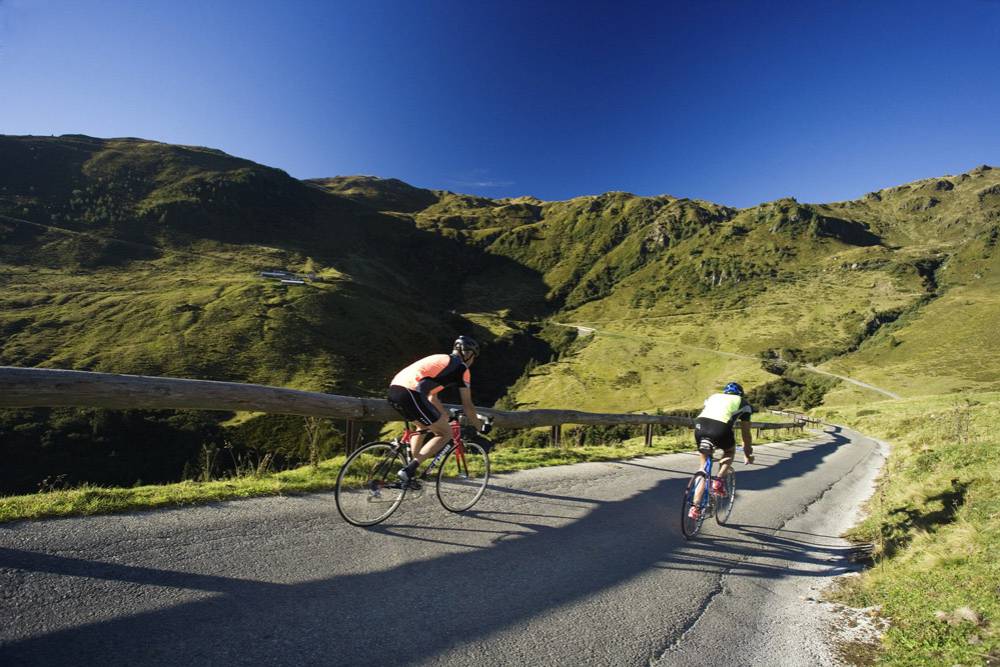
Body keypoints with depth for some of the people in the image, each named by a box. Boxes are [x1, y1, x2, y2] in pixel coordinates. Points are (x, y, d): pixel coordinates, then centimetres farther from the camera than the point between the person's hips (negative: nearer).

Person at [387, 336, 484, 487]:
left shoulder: (439, 360, 32)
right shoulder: (462, 368, 9)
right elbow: (467, 405, 12)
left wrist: (445, 416, 47)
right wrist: (478, 425, 26)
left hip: (394, 388, 9)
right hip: (410, 393, -9)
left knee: (424, 426, 31)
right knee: (446, 433, 4)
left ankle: (411, 467, 26)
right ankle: (408, 470, -3)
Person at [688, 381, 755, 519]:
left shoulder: (713, 397, 34)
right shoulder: (742, 402, 26)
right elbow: (745, 433, 29)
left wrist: (701, 442, 51)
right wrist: (748, 455, 42)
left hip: (700, 425, 3)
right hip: (720, 428, -3)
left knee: (704, 465, 20)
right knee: (730, 451, 33)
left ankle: (695, 507, 17)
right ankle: (718, 481, 11)